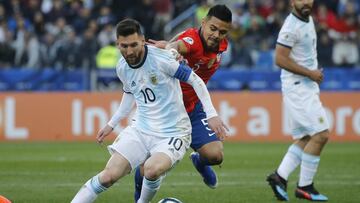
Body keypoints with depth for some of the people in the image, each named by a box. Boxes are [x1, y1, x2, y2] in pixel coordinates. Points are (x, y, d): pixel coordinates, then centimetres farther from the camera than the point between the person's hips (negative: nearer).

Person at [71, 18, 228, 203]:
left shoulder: (161, 59, -18)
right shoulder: (122, 67, 1)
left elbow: (196, 81, -10)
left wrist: (211, 114, -14)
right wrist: (111, 124, 27)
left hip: (173, 133, -5)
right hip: (140, 130, 5)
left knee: (152, 169, -32)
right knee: (109, 175, -11)